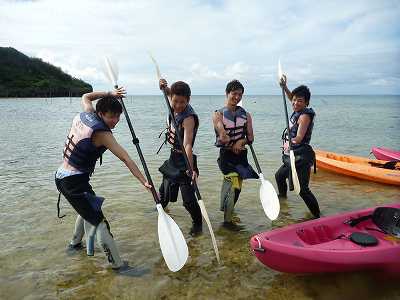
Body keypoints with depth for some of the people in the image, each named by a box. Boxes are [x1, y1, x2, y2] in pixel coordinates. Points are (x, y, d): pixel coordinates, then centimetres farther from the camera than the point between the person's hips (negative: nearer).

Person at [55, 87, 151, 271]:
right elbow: (126, 159, -25)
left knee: (88, 209, 30)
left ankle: (75, 243, 49)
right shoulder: (102, 133, -19)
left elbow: (86, 97, 27)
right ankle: (117, 264, -9)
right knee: (99, 221, -11)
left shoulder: (85, 114, 3)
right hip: (75, 181, -10)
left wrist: (109, 94, 25)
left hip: (61, 176, 10)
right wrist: (144, 182, -28)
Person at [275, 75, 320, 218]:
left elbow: (298, 138, -24)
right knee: (279, 176, 31)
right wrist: (284, 87, 18)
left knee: (303, 190, -15)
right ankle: (282, 195, 56)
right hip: (293, 157, 10)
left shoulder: (304, 115, -16)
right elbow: (292, 98, 28)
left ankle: (317, 216, -5)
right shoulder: (298, 111, 9)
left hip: (301, 158, -10)